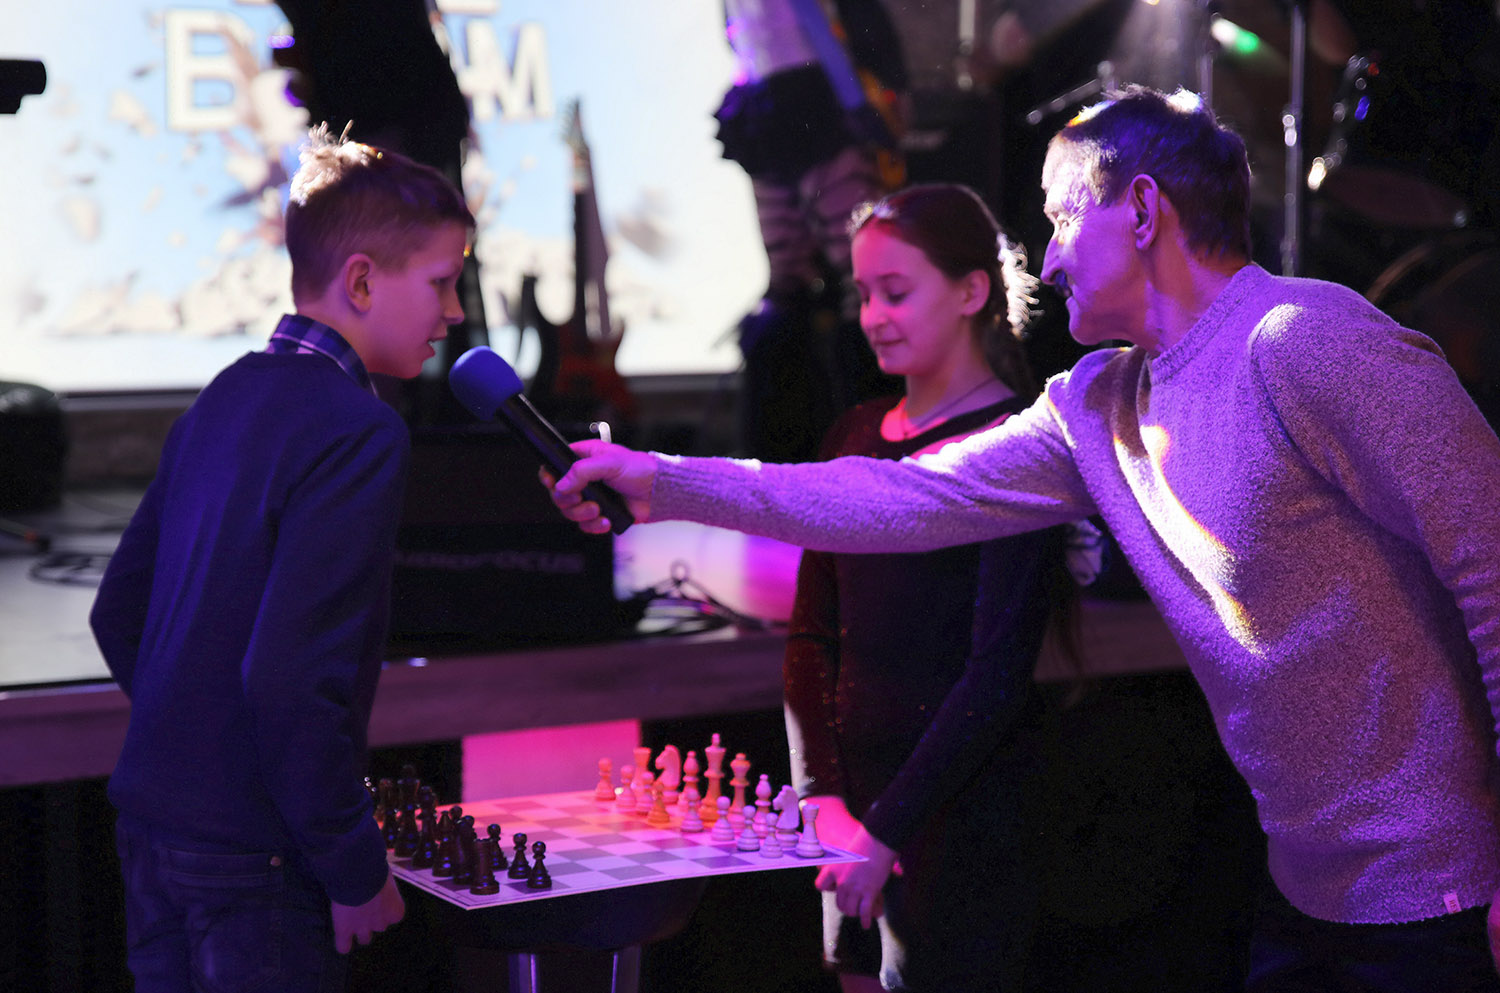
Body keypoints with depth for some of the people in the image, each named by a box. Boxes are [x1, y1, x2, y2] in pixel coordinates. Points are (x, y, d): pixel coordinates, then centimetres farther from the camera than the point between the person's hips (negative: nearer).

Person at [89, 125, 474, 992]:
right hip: (255, 862, -8)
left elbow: (118, 614, 15)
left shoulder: (223, 401, 10)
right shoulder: (358, 432, -17)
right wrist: (357, 871, -16)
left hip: (152, 823, 8)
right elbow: (292, 677, -25)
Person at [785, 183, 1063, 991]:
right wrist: (824, 797, -4)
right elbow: (812, 635, 9)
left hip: (962, 807, -6)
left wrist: (888, 829, -17)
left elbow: (997, 675, -14)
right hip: (859, 790, 6)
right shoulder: (856, 437, 10)